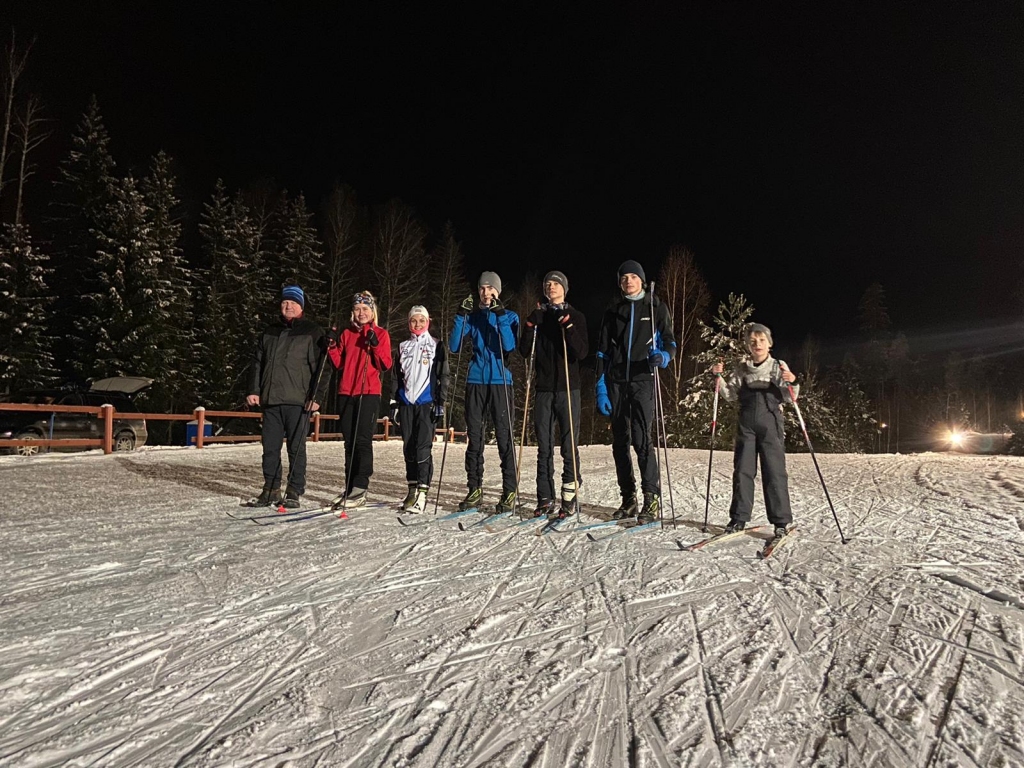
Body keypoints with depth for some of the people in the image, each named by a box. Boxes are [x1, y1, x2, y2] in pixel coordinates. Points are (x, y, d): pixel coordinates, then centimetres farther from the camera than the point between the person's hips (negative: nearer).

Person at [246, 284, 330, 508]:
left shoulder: (312, 332, 3)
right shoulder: (269, 332, 18)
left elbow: (321, 366, -4)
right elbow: (257, 362, 20)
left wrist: (317, 396, -11)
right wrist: (253, 390, 9)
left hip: (297, 401, -5)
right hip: (270, 400, 5)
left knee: (296, 448, 0)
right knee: (270, 447, 8)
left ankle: (294, 492, 7)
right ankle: (271, 489, 18)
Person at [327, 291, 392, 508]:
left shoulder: (380, 334, 4)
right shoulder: (346, 334, 16)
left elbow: (386, 365, -5)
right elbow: (339, 364, 13)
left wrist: (375, 345, -18)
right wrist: (333, 346, -2)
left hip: (369, 393, -5)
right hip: (346, 393, 5)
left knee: (362, 440, -9)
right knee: (350, 442, 7)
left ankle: (360, 490, -8)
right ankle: (349, 489, 13)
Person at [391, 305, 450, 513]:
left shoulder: (436, 346, 6)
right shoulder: (403, 347, 16)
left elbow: (443, 377, 2)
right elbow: (396, 377, 17)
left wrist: (440, 404, -6)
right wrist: (394, 403, 10)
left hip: (427, 402, -4)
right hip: (406, 403, 4)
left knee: (423, 447, -12)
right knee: (409, 447, 7)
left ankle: (422, 493, -11)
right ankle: (412, 489, 17)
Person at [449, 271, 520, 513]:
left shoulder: (510, 316, 6)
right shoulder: (472, 317, 12)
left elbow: (510, 346, -11)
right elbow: (453, 347, 2)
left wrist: (501, 316, -17)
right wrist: (461, 315, -6)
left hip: (500, 381, -3)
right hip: (476, 381, 3)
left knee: (504, 436, -5)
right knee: (474, 437, 5)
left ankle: (509, 492, 0)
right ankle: (474, 489, 14)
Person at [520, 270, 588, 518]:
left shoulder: (575, 317, 5)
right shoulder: (538, 316, 14)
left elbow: (581, 353, -6)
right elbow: (525, 351, 6)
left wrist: (568, 328, -17)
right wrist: (531, 326, -7)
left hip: (568, 388, -3)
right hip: (544, 388, 3)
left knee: (569, 445, -2)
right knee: (544, 446, 4)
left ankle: (569, 497, 5)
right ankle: (546, 499, 10)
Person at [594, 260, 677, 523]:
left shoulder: (656, 308, 8)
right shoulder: (612, 312, 14)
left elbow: (669, 342, 5)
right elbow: (602, 352, 11)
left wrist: (662, 357, -20)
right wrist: (601, 388, 3)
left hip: (643, 379, -3)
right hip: (616, 382, 4)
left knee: (641, 437, -15)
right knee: (619, 441, 5)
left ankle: (652, 499, -9)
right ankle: (628, 499, 14)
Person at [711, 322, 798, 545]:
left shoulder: (779, 367, 3)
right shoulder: (741, 368, 10)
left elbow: (789, 398, -2)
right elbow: (729, 394, 7)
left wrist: (792, 383, -22)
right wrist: (719, 377, -7)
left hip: (771, 424, -2)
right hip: (746, 424, 2)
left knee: (774, 472, -3)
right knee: (742, 470, 4)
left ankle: (781, 521, 6)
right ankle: (739, 518, 12)